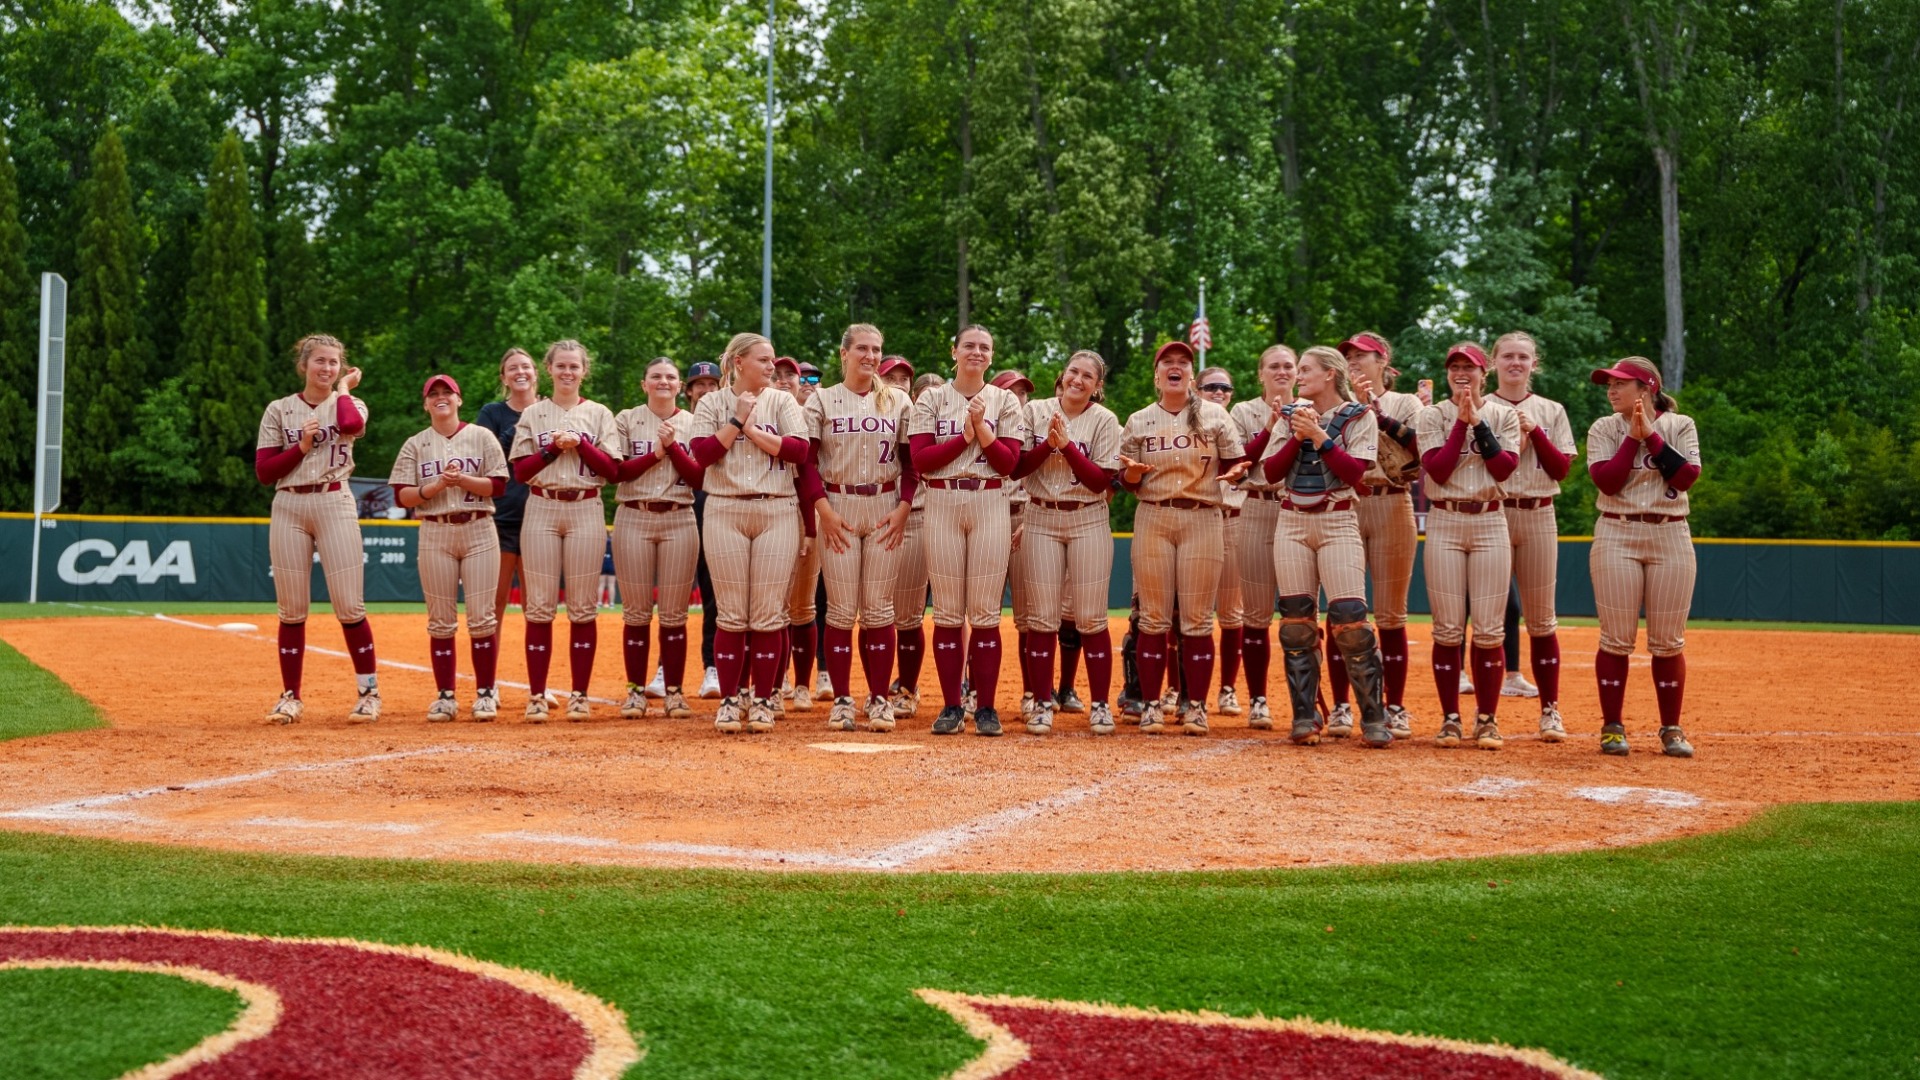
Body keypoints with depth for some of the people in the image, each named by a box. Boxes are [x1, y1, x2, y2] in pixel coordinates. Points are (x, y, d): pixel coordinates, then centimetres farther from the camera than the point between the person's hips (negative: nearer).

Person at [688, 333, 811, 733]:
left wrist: (752, 430, -5)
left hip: (777, 512, 1)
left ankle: (762, 700, 7)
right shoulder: (712, 403, 8)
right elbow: (702, 453, -5)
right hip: (725, 512, -1)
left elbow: (799, 449, -5)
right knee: (732, 614, -1)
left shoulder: (782, 401, 9)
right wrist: (737, 421, -7)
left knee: (769, 614, -1)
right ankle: (730, 700, 7)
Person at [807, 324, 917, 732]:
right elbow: (807, 460, 0)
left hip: (885, 509, 1)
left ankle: (879, 699, 5)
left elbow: (912, 461, 8)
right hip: (837, 507, -1)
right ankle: (842, 701, 2)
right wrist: (824, 509, -10)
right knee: (841, 608, -2)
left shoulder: (898, 401, 9)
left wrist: (904, 508, -4)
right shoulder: (822, 401, 5)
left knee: (879, 608, 0)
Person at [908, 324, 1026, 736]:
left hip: (989, 505, 0)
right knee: (947, 611, 0)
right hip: (942, 505, 0)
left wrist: (981, 426, -11)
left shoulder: (1005, 401, 9)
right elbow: (920, 460, -4)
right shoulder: (931, 400, 7)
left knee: (985, 612, -2)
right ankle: (951, 705, 7)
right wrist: (965, 435, -9)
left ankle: (986, 707, 4)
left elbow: (1009, 463, -2)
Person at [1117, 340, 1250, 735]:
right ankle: (1151, 705, 5)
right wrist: (1133, 472, -13)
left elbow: (1236, 464, 6)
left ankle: (1196, 706, 5)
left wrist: (1233, 473, -17)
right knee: (1153, 617, -1)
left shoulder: (1214, 415, 6)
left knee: (1197, 618, -1)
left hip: (1202, 520, -1)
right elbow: (1126, 480, 10)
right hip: (1152, 520, 1)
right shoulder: (1138, 421, 10)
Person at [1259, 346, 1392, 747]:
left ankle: (1374, 718, -4)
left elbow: (1355, 473, -12)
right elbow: (1270, 472, 4)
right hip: (1292, 522, 4)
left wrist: (1319, 436, -16)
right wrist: (1298, 436, -8)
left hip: (1337, 522, -4)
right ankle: (1305, 718, 8)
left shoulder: (1359, 417, 0)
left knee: (1350, 619, -13)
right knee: (1296, 622, 2)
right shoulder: (1292, 415, 12)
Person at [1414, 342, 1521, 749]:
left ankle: (1487, 719, 7)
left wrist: (1479, 422, -10)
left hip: (1489, 522, 1)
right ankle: (1450, 718, 8)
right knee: (1448, 630, -1)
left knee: (1489, 630, -2)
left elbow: (1504, 468, -7)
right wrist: (1461, 422, -11)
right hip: (1445, 522, 0)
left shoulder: (1504, 416, 7)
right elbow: (1437, 470, -9)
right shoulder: (1431, 416, 4)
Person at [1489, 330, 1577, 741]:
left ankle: (1550, 710, 7)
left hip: (1538, 517, 1)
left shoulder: (1551, 412, 10)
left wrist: (1534, 432, -7)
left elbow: (1561, 468, 2)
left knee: (1542, 618, 3)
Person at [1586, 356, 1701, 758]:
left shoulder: (1680, 426, 5)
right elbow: (1607, 481, -9)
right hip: (1617, 536, 0)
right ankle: (1612, 726, 7)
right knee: (1616, 638, -2)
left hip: (1671, 536, 0)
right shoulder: (1603, 429, 4)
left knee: (1668, 641, 2)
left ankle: (1671, 729, 11)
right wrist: (1634, 436, -10)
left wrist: (1651, 435, -11)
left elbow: (1687, 476, -10)